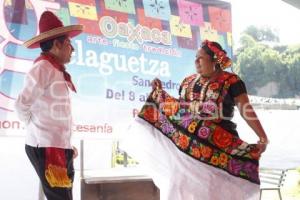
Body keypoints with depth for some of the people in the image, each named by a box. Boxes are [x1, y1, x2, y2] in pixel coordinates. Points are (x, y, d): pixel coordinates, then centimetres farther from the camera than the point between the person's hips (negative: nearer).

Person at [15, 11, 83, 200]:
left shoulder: (58, 71, 14)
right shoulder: (43, 68, -11)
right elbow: (22, 105, -11)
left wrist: (67, 145, 12)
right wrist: (38, 130, 4)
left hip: (60, 147, 8)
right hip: (46, 148, -8)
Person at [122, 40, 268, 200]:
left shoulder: (231, 81, -4)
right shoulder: (188, 81, 12)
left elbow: (246, 110, -9)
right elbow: (178, 107, 19)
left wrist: (263, 137, -17)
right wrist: (159, 91, 13)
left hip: (218, 146, -5)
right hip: (187, 144, 5)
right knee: (182, 186, 8)